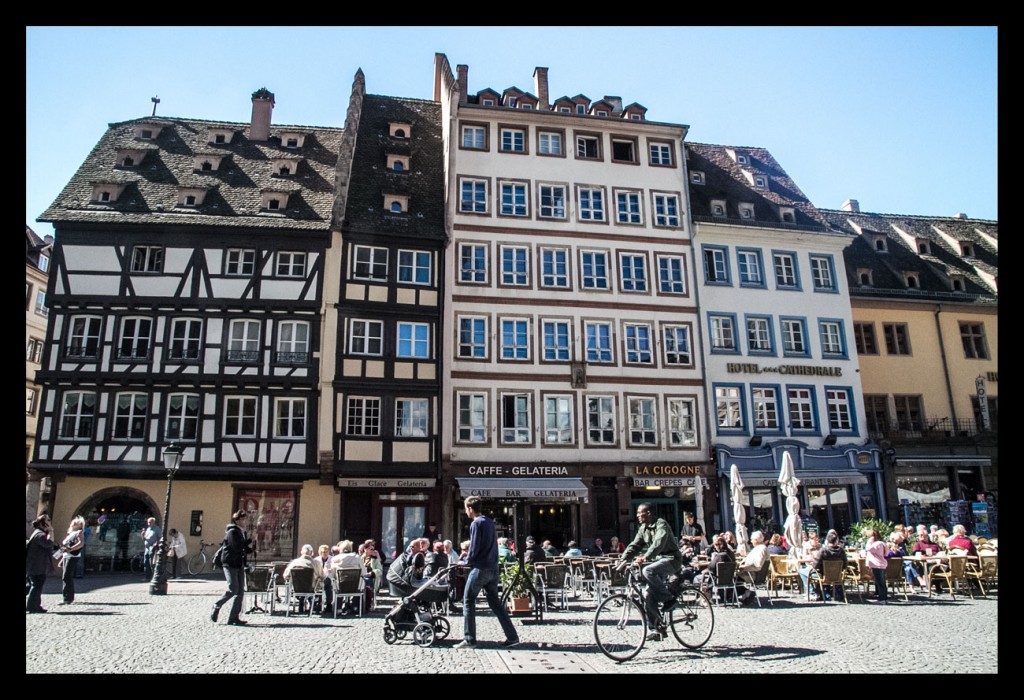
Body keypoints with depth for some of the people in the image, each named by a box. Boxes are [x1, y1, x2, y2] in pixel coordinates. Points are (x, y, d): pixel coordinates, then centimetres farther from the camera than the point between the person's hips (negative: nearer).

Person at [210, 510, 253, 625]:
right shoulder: (232, 532, -10)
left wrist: (249, 547, -4)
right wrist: (249, 544, -5)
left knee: (240, 591, 2)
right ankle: (216, 606, 11)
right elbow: (237, 548, -21)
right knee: (233, 589, -13)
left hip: (240, 565, 8)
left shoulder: (243, 532, 16)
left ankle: (234, 617, 5)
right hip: (230, 564, -8)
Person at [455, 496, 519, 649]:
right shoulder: (490, 522, 13)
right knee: (495, 602, 12)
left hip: (480, 568, -8)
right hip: (493, 568, 8)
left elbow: (474, 548, -16)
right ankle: (512, 636, 8)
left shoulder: (476, 523, -12)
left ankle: (469, 640, 4)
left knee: (468, 602, 3)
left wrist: (467, 561, 3)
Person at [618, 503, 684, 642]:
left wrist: (645, 558, -43)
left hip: (671, 559, -8)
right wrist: (623, 559, -10)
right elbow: (634, 546, 6)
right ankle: (657, 630, 9)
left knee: (648, 571, -34)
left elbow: (658, 544, -30)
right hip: (658, 560, 8)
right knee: (649, 598, -1)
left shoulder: (661, 524, -15)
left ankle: (669, 597, -16)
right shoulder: (643, 528, 10)